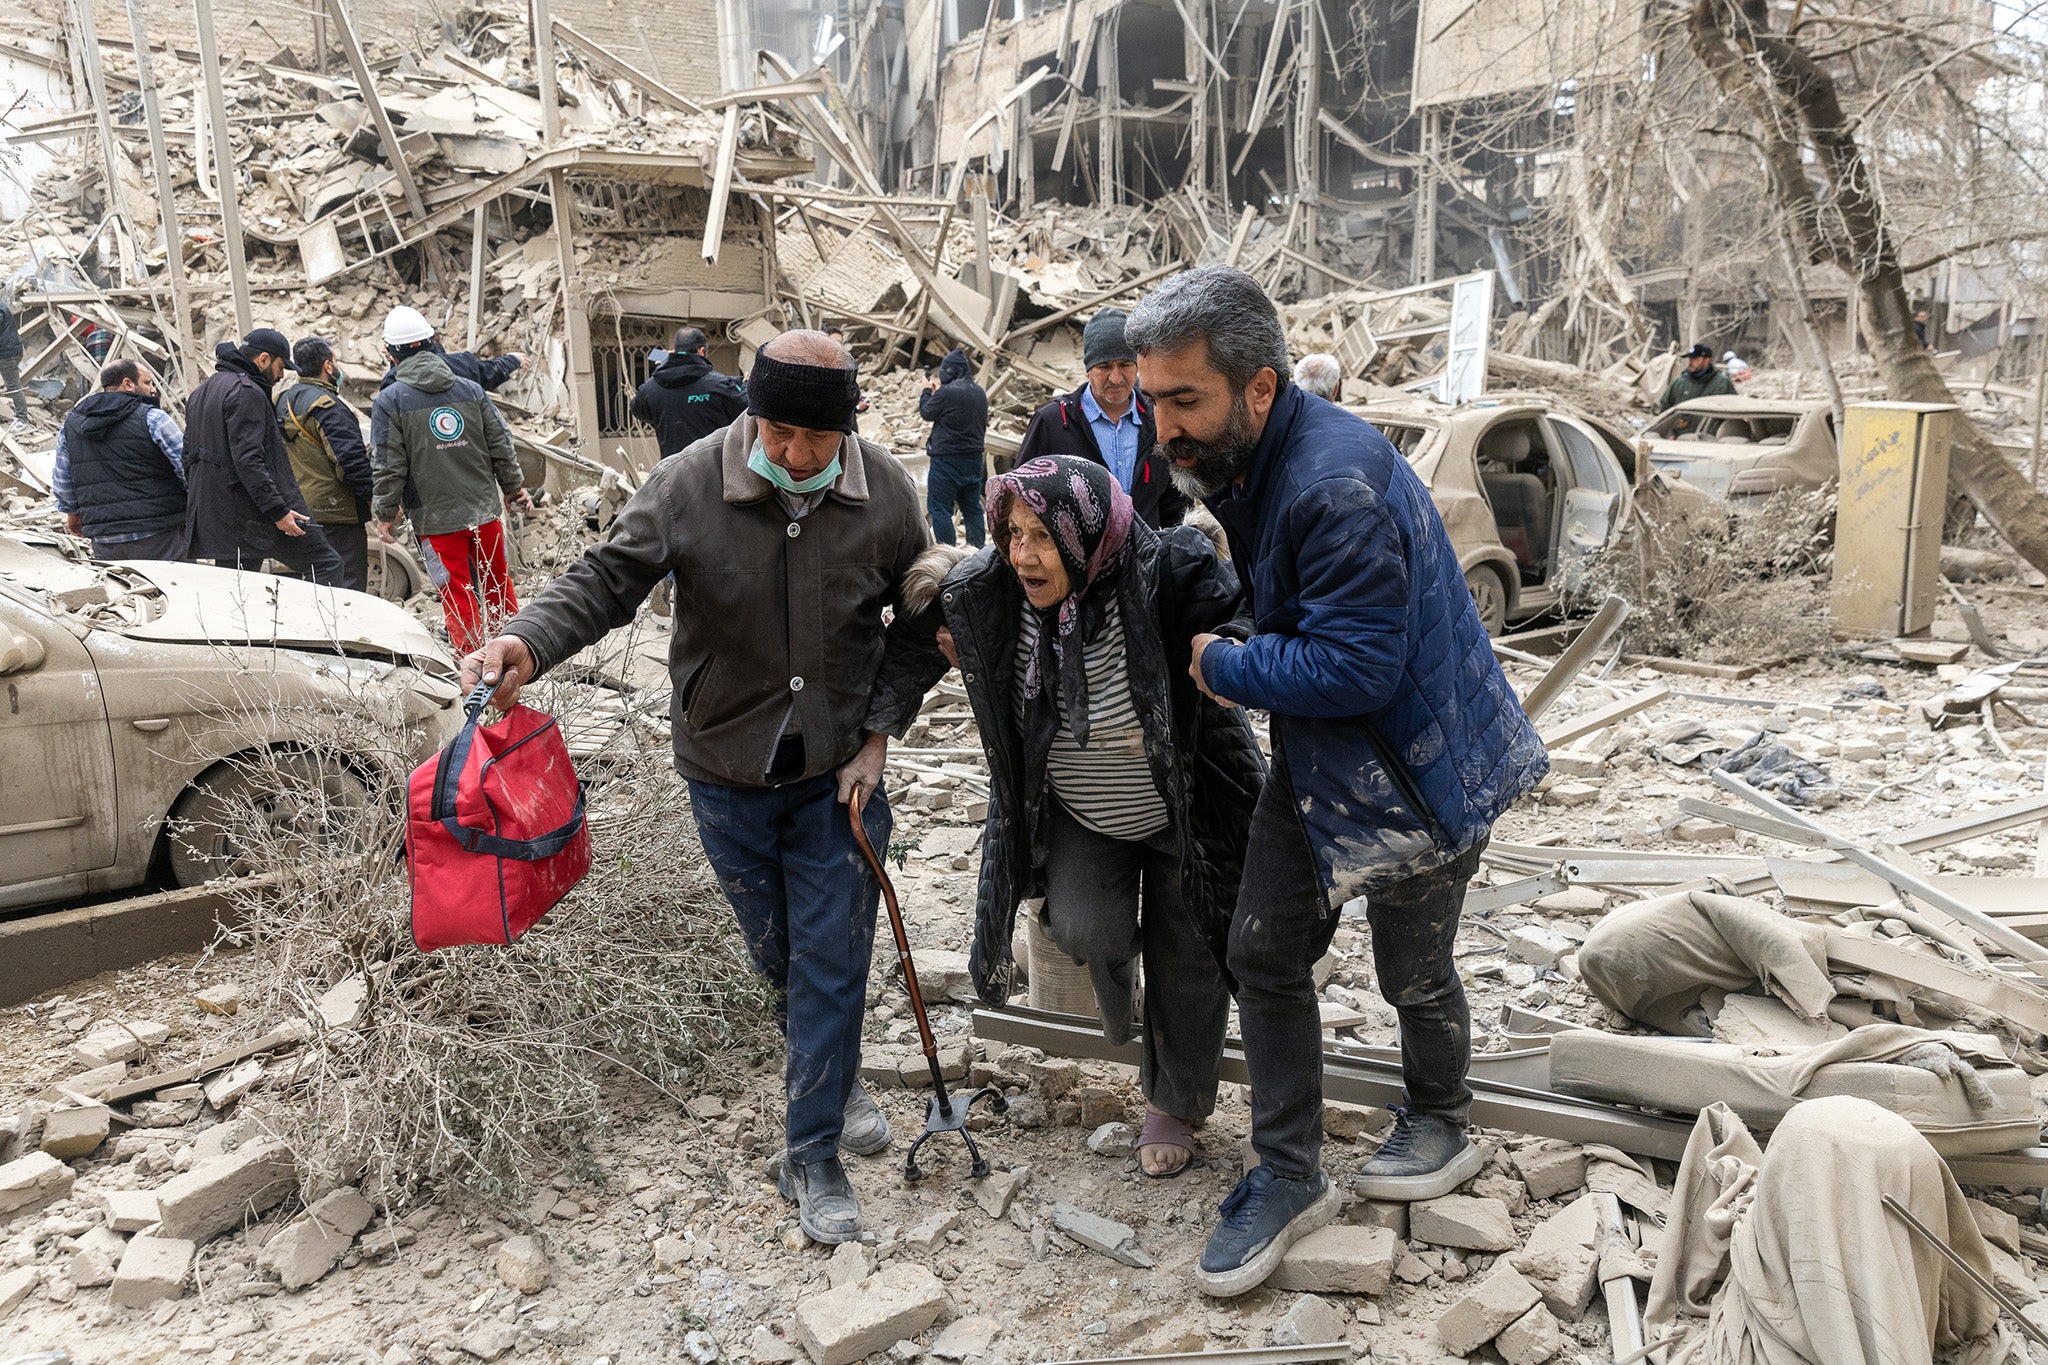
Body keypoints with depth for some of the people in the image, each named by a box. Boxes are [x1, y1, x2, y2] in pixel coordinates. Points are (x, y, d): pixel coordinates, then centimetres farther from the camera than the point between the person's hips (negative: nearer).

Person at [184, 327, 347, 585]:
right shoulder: (246, 392, -12)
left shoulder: (201, 392, 22)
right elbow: (248, 460, -21)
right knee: (327, 566, -5)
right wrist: (278, 510, -23)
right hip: (252, 514, -10)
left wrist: (195, 503, 30)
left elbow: (190, 455, 26)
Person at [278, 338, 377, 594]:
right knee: (350, 585, -8)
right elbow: (353, 460, -21)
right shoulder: (326, 405, -15)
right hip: (336, 512, -10)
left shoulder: (283, 402, 14)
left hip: (301, 510, 10)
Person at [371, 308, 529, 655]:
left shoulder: (388, 401, -7)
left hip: (436, 516, -3)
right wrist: (514, 487, 18)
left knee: (457, 591, 4)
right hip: (485, 508, 3)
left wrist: (386, 513, 3)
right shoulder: (471, 389, 2)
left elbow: (388, 466, -8)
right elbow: (501, 445, 6)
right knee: (498, 582, 16)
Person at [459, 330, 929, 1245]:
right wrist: (527, 645, -36)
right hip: (727, 770, 0)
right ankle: (832, 1075, 49)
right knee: (775, 952, 18)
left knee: (832, 958, 2)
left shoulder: (886, 494, -11)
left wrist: (878, 734, -5)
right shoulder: (688, 486, -17)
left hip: (837, 771, 0)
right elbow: (606, 580, -16)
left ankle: (813, 1155, 19)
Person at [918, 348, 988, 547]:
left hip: (947, 459, -7)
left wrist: (927, 391, 14)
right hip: (974, 458, 8)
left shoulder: (946, 392, -17)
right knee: (972, 507, 15)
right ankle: (978, 548, 18)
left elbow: (927, 413, -4)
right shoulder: (979, 392, 8)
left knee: (939, 507, -1)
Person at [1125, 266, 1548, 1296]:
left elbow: (1356, 665, -34)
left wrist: (1223, 667, -21)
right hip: (1312, 765, 8)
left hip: (1417, 773, -8)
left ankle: (1439, 1129, 44)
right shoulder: (1240, 461, -1)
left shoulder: (1339, 485, -32)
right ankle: (1289, 1176, 24)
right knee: (1264, 953, 8)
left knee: (1412, 976, 13)